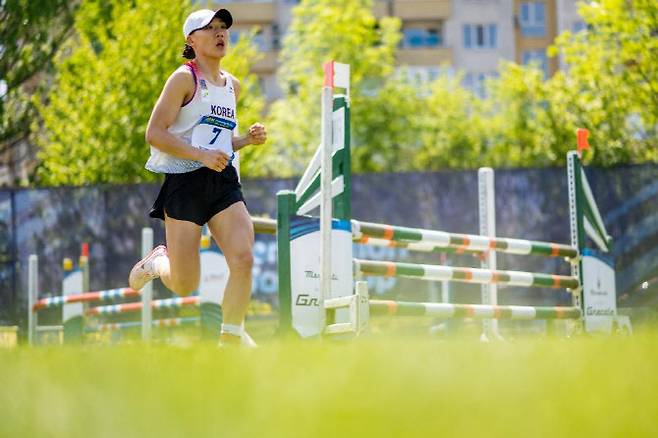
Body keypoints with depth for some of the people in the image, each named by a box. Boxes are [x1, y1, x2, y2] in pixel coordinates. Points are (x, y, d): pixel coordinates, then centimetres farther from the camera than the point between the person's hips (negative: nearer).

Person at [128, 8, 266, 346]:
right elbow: (154, 133, -12)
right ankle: (157, 261, 31)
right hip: (185, 182, -5)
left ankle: (231, 336, 0)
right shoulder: (184, 78, -5)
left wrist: (248, 139, 10)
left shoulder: (232, 85, 18)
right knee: (184, 286, -4)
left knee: (243, 260, -17)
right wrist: (201, 155, -21)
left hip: (224, 181, 5)